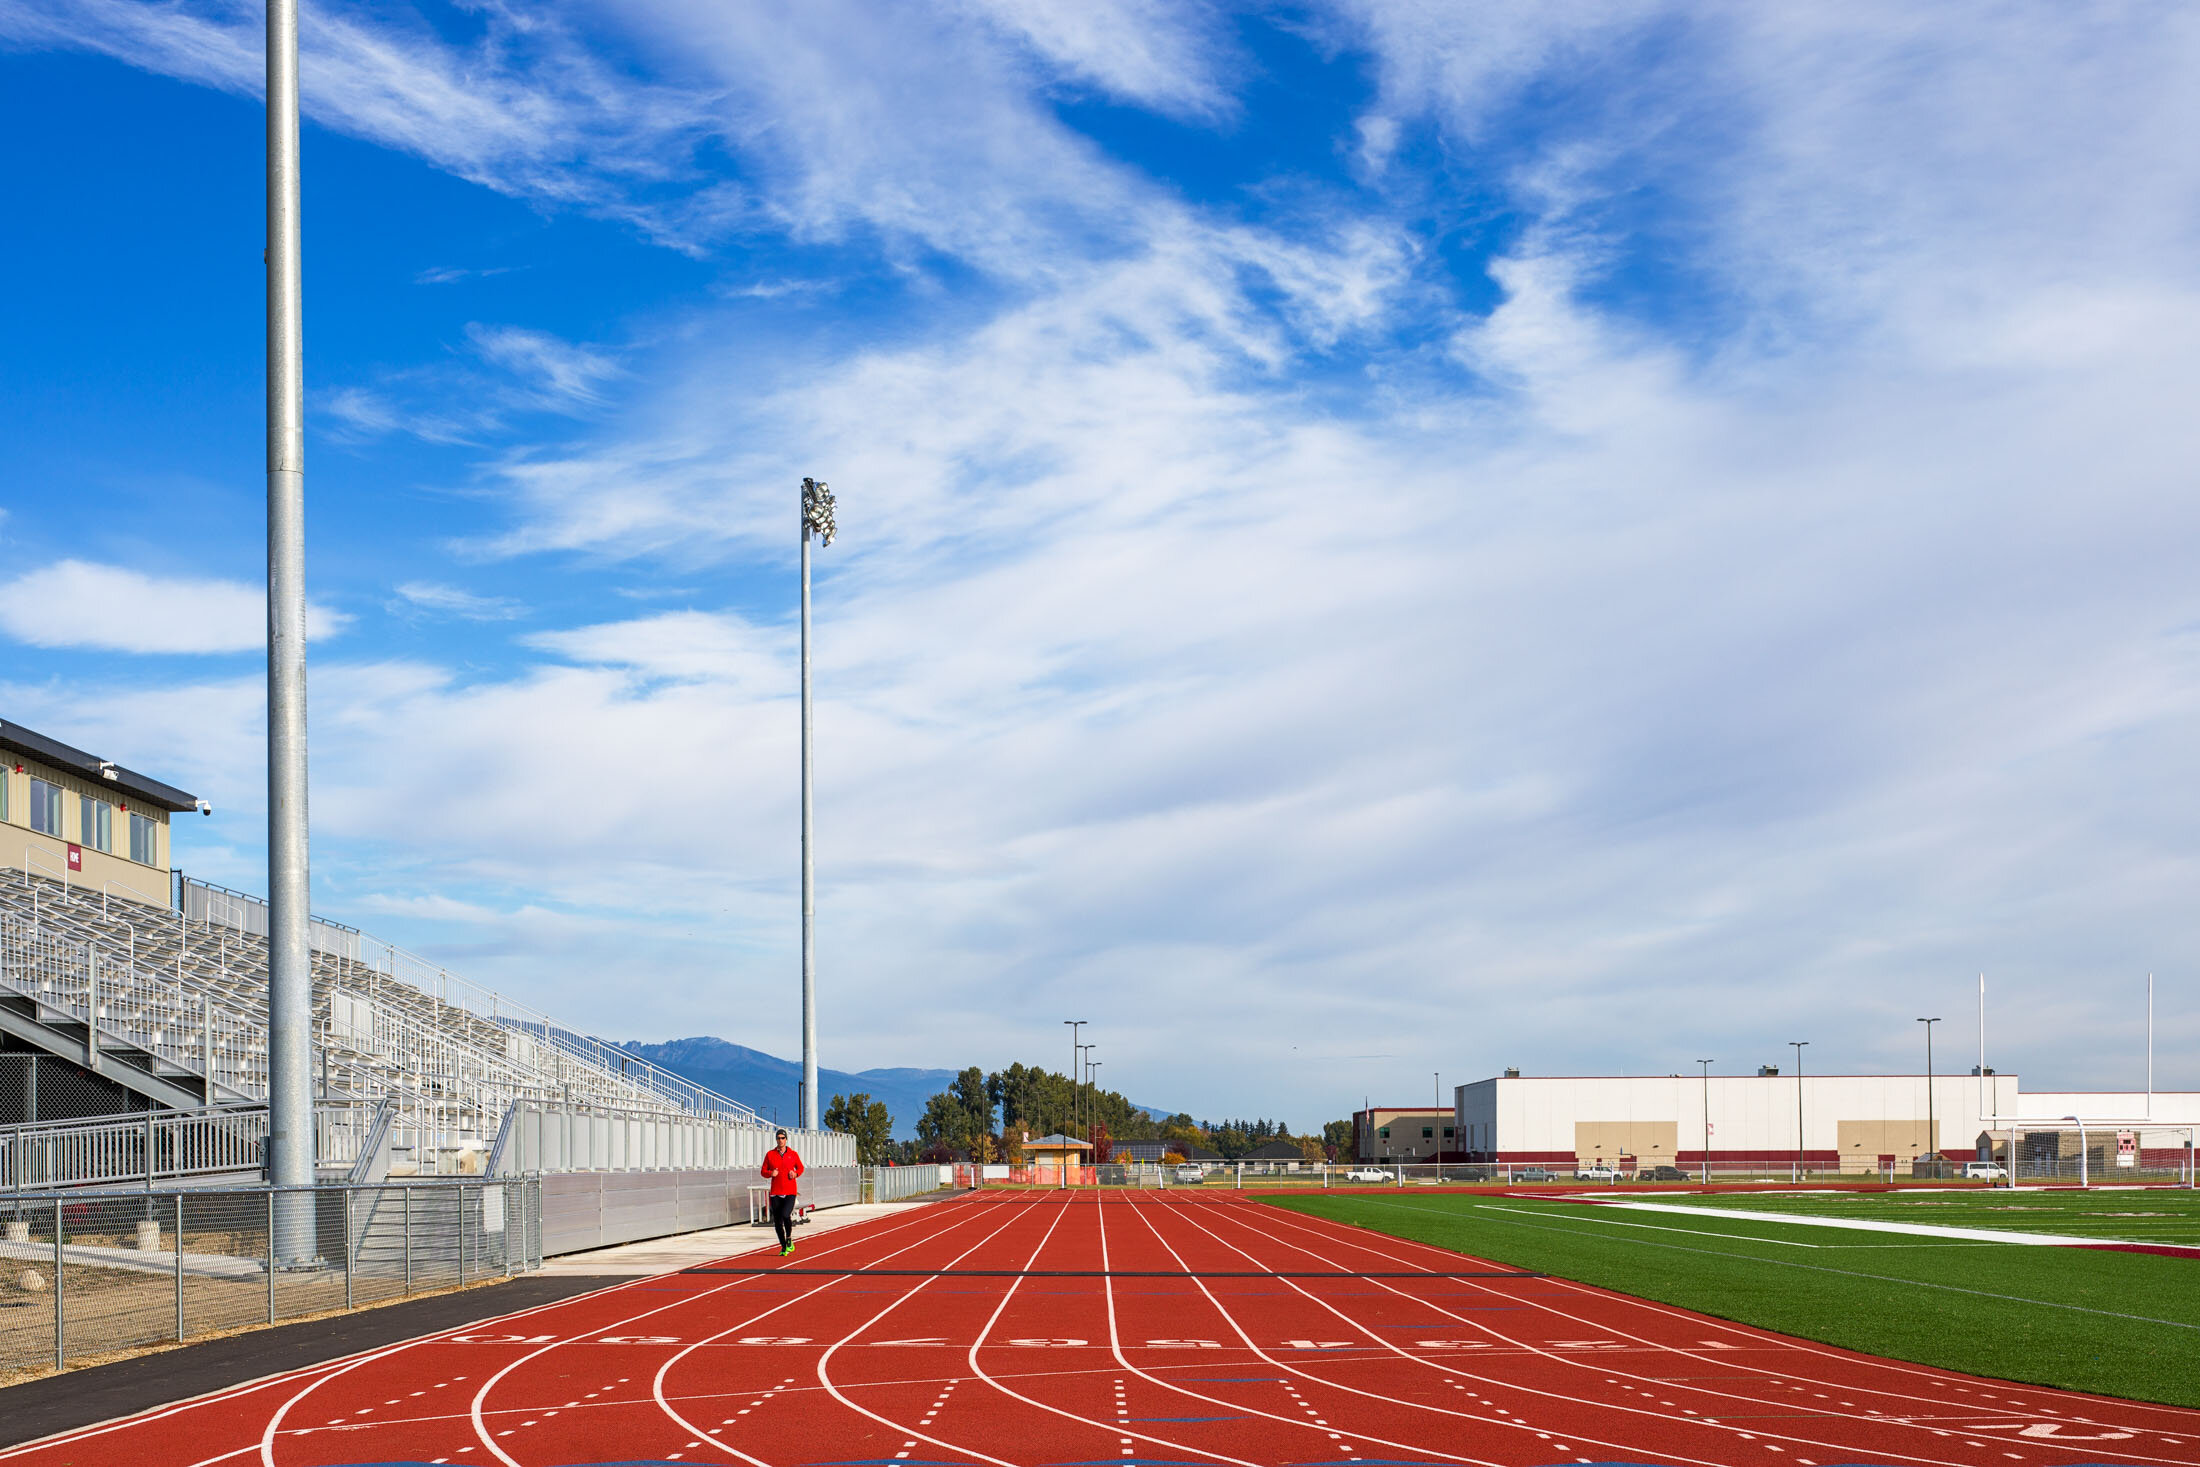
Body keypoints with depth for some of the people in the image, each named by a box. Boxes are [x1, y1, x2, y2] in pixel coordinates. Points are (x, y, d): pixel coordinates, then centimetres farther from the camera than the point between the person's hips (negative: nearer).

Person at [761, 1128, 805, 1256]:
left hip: (790, 1192, -2)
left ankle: (789, 1239, 5)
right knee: (777, 1222, 3)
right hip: (775, 1193, 2)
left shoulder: (793, 1154, 4)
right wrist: (770, 1173, -12)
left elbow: (800, 1168, 17)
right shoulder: (770, 1154, 5)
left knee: (785, 1215, -21)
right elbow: (763, 1171, 9)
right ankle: (783, 1247, 18)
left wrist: (795, 1174, -4)